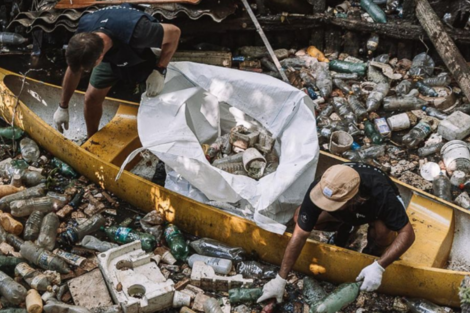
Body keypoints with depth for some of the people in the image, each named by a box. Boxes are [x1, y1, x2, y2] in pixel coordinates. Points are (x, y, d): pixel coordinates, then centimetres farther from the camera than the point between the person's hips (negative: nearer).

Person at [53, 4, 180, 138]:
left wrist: (159, 70, -31)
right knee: (91, 98, 2)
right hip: (111, 57, 3)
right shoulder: (83, 32, -31)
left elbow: (173, 32, -30)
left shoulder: (136, 33, -48)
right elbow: (73, 69, -12)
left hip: (144, 55, -3)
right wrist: (63, 107, -5)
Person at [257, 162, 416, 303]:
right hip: (346, 212, 3)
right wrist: (280, 279, -30)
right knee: (300, 217, -20)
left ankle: (374, 252, -1)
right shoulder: (320, 189, -38)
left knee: (383, 231, -37)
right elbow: (300, 235, -32)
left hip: (376, 210, -2)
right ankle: (345, 226, 8)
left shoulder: (382, 195, -45)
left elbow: (407, 233, -36)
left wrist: (378, 267, -48)